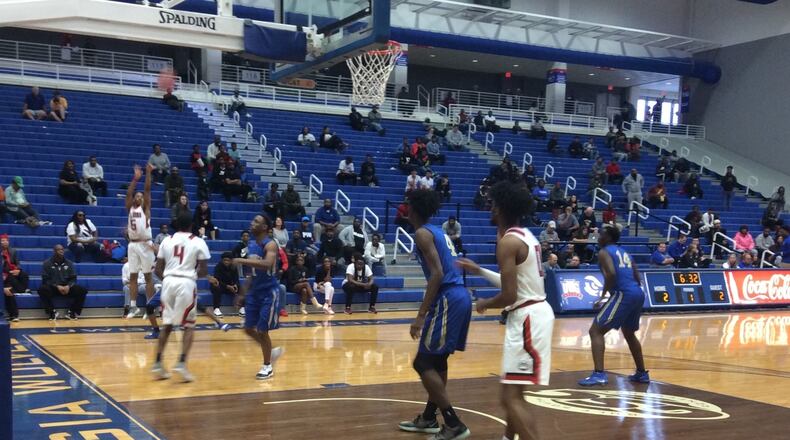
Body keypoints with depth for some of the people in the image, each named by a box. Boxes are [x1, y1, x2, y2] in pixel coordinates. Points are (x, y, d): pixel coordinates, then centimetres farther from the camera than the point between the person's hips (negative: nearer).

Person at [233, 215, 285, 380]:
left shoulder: (270, 245, -17)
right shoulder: (251, 246, 8)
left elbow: (267, 264, -36)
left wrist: (243, 261, -36)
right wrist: (245, 292, 16)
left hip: (269, 292, -8)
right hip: (255, 291, 8)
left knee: (262, 330, -4)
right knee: (249, 329, 9)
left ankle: (268, 367, 12)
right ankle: (272, 351, 30)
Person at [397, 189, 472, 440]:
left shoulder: (422, 233, -7)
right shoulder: (439, 232, 21)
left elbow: (437, 274, -18)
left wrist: (421, 315, -20)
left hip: (448, 299, -10)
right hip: (460, 296, 10)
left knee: (423, 363, -5)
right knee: (437, 360, 21)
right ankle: (428, 419, 32)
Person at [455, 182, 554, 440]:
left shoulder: (508, 241, -16)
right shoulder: (524, 236, 14)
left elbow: (509, 296, -21)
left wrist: (485, 304, -1)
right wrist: (479, 271, 27)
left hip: (527, 317, -10)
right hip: (535, 312, 10)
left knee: (511, 397, -11)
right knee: (513, 390, 25)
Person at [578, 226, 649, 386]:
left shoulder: (604, 252, 1)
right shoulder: (625, 253, 25)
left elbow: (611, 273, -17)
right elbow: (637, 278, 21)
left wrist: (603, 294, -8)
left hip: (623, 294, -8)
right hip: (638, 294, 8)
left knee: (595, 331, -5)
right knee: (629, 334, 29)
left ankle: (599, 374, -18)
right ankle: (642, 373, 35)